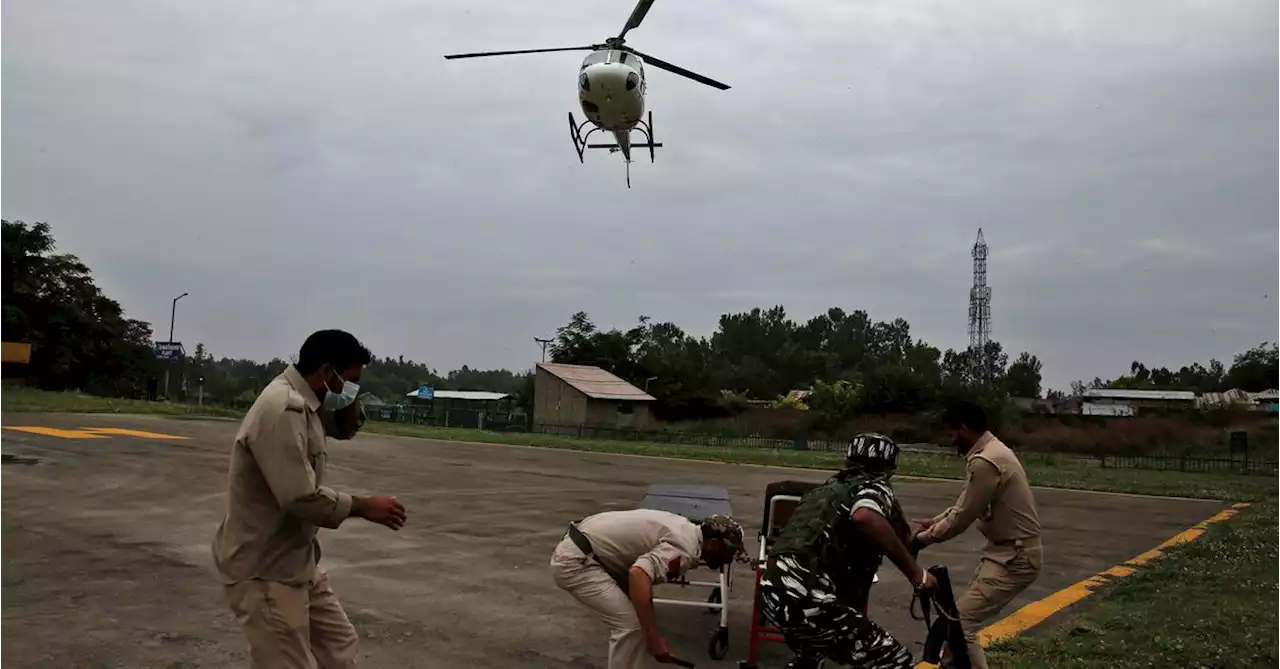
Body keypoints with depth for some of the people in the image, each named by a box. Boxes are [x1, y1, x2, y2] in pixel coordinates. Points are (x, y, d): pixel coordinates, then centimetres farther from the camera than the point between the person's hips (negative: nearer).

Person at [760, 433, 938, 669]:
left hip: (773, 590, 9)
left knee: (812, 649, 38)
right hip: (806, 599, -9)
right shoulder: (875, 488, 5)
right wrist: (916, 572, -17)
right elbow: (866, 517, -22)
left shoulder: (827, 489, 28)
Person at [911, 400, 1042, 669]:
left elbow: (963, 517, -17)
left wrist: (925, 538, -3)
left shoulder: (986, 462, -22)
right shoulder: (993, 451, 10)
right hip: (1008, 551, 11)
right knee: (964, 615, 19)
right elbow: (965, 504, 19)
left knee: (960, 623, -11)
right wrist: (934, 521, 14)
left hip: (1014, 557, -11)